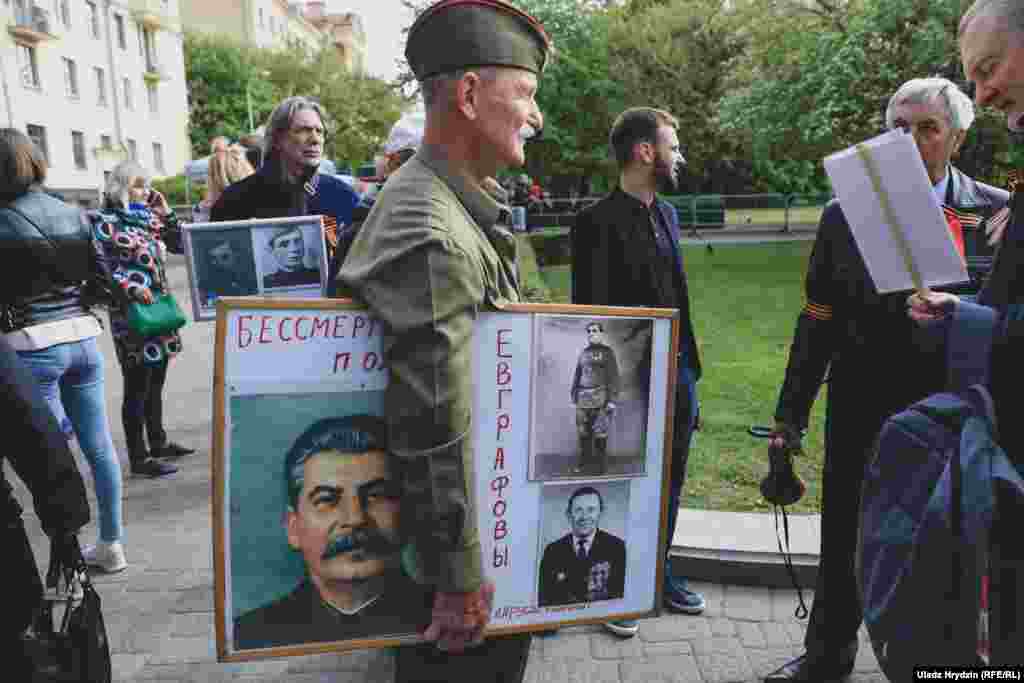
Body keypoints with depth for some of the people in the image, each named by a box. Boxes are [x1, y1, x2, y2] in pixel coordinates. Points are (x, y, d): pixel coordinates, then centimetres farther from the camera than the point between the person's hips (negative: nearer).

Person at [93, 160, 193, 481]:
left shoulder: (147, 217, 12)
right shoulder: (103, 221, -8)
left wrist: (165, 213, 9)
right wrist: (129, 288, -24)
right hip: (131, 315, -7)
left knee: (156, 383, 16)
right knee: (137, 387, -2)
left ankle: (158, 442, 28)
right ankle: (139, 457, 6)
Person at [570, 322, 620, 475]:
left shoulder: (607, 352, -1)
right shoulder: (584, 353, 14)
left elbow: (614, 377, -5)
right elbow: (577, 375, 18)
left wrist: (612, 400, -12)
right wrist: (574, 397, 14)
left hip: (600, 397, -5)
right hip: (583, 398, 5)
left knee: (599, 433, -4)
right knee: (583, 433, 6)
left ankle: (600, 465, 6)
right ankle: (584, 463, 18)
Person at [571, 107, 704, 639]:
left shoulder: (666, 213, 11)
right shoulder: (598, 221, -14)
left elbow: (677, 295, 13)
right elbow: (590, 311, -15)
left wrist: (689, 365, 10)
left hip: (677, 374, 8)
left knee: (669, 484, 18)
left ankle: (657, 572, 37)